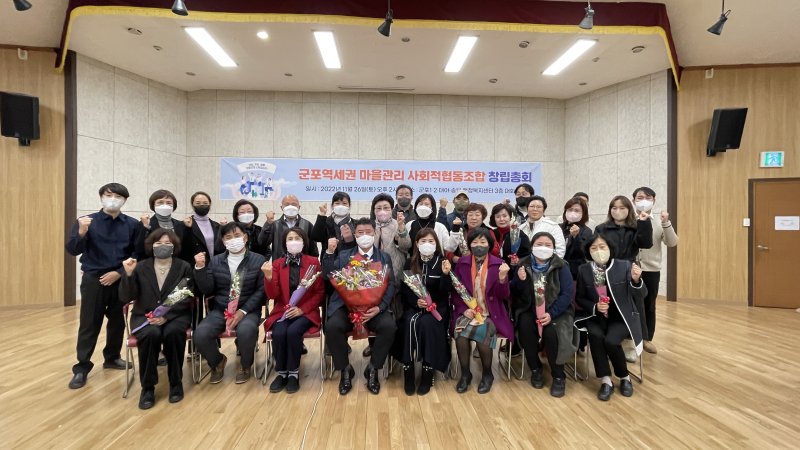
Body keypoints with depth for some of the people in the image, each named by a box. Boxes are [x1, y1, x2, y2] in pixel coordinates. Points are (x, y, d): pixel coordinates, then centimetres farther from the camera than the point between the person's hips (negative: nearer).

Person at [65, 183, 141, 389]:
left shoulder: (132, 224, 0)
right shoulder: (87, 221, -2)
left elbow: (137, 254, 0)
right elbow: (73, 251, -9)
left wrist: (119, 272, -9)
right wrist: (81, 233, -26)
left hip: (120, 279, 2)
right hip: (93, 279, -2)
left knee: (118, 321, 13)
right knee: (89, 324, 2)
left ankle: (112, 357, 31)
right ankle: (82, 368, 13)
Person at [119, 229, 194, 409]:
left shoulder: (184, 267, 1)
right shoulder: (141, 267, 4)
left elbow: (187, 298, -6)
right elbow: (125, 298, -2)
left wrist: (166, 316, -20)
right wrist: (128, 274, -17)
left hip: (176, 315, -1)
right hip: (145, 316, 1)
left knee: (173, 332, -33)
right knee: (151, 334, -32)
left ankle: (176, 382, -12)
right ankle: (148, 387, -13)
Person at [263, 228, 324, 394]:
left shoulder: (313, 262, 0)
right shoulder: (277, 263, 4)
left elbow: (320, 292, -1)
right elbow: (273, 295, -3)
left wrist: (302, 309, -13)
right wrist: (268, 277, -21)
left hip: (306, 312, -2)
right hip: (283, 311, 2)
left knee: (293, 331, -29)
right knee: (278, 333, -26)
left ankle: (293, 373, -9)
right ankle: (281, 373, -3)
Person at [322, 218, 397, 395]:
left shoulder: (384, 257, 11)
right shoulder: (344, 256, 13)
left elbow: (391, 286, 1)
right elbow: (328, 276, 1)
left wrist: (379, 307, -15)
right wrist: (329, 252, -12)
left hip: (374, 307, 0)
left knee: (389, 326, -28)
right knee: (332, 326, -28)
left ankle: (372, 369, -4)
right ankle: (345, 370, -3)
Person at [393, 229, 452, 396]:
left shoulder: (442, 262, 0)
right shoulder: (410, 263, 5)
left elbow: (444, 292, -8)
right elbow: (404, 289, 3)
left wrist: (446, 274, -25)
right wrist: (416, 301, -15)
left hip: (437, 306, -1)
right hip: (414, 305, 2)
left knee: (426, 323, -31)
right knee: (410, 322, -29)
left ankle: (428, 370, -18)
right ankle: (408, 368, -19)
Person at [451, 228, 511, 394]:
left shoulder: (498, 264, -2)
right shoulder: (462, 263, 3)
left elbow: (503, 296, -5)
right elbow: (455, 291, 5)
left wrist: (502, 278, -23)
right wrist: (464, 309, -11)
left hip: (490, 313, -1)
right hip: (468, 311, 1)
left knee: (481, 331, -30)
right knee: (460, 332, -28)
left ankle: (487, 374, -1)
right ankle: (465, 374, -3)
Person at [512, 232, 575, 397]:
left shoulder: (561, 266, -5)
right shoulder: (524, 265, 1)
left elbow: (567, 294, -12)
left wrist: (551, 314, -25)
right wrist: (520, 280, -20)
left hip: (555, 310, -2)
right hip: (530, 309, 2)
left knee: (550, 332, -29)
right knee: (525, 327, -27)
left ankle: (558, 376, -5)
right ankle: (535, 369, -4)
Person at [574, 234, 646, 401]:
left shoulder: (625, 266, -7)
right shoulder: (584, 270, -1)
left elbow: (640, 296, -9)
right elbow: (579, 298, 6)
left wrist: (636, 280, -30)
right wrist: (594, 307, -14)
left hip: (621, 317, -2)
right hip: (597, 317, 2)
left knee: (611, 341, -28)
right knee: (595, 335, -29)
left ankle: (625, 377, 2)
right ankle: (605, 381, -12)